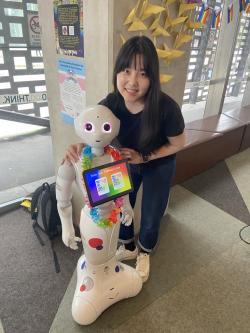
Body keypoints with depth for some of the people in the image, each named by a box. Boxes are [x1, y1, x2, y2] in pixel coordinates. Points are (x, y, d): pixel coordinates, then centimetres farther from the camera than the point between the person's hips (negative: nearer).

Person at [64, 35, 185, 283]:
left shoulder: (166, 108, -35)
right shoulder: (110, 104, -26)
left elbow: (178, 144, -17)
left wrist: (143, 157, -25)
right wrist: (79, 147, -36)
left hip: (159, 166, -2)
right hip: (127, 162, 3)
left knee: (150, 218, 12)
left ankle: (144, 253, 47)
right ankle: (128, 248, 50)